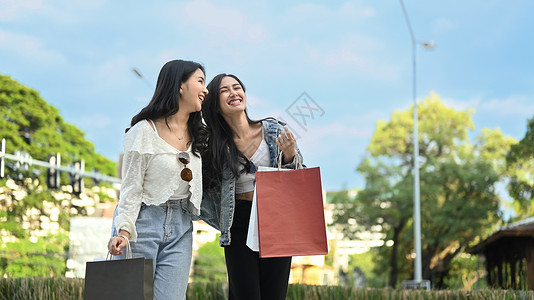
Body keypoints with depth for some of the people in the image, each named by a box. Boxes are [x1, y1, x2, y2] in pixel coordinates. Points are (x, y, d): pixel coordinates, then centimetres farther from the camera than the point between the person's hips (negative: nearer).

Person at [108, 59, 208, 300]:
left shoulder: (197, 136, 13)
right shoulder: (145, 131, -6)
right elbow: (131, 187, -8)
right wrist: (124, 232, -19)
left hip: (180, 228, 5)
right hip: (143, 221, -5)